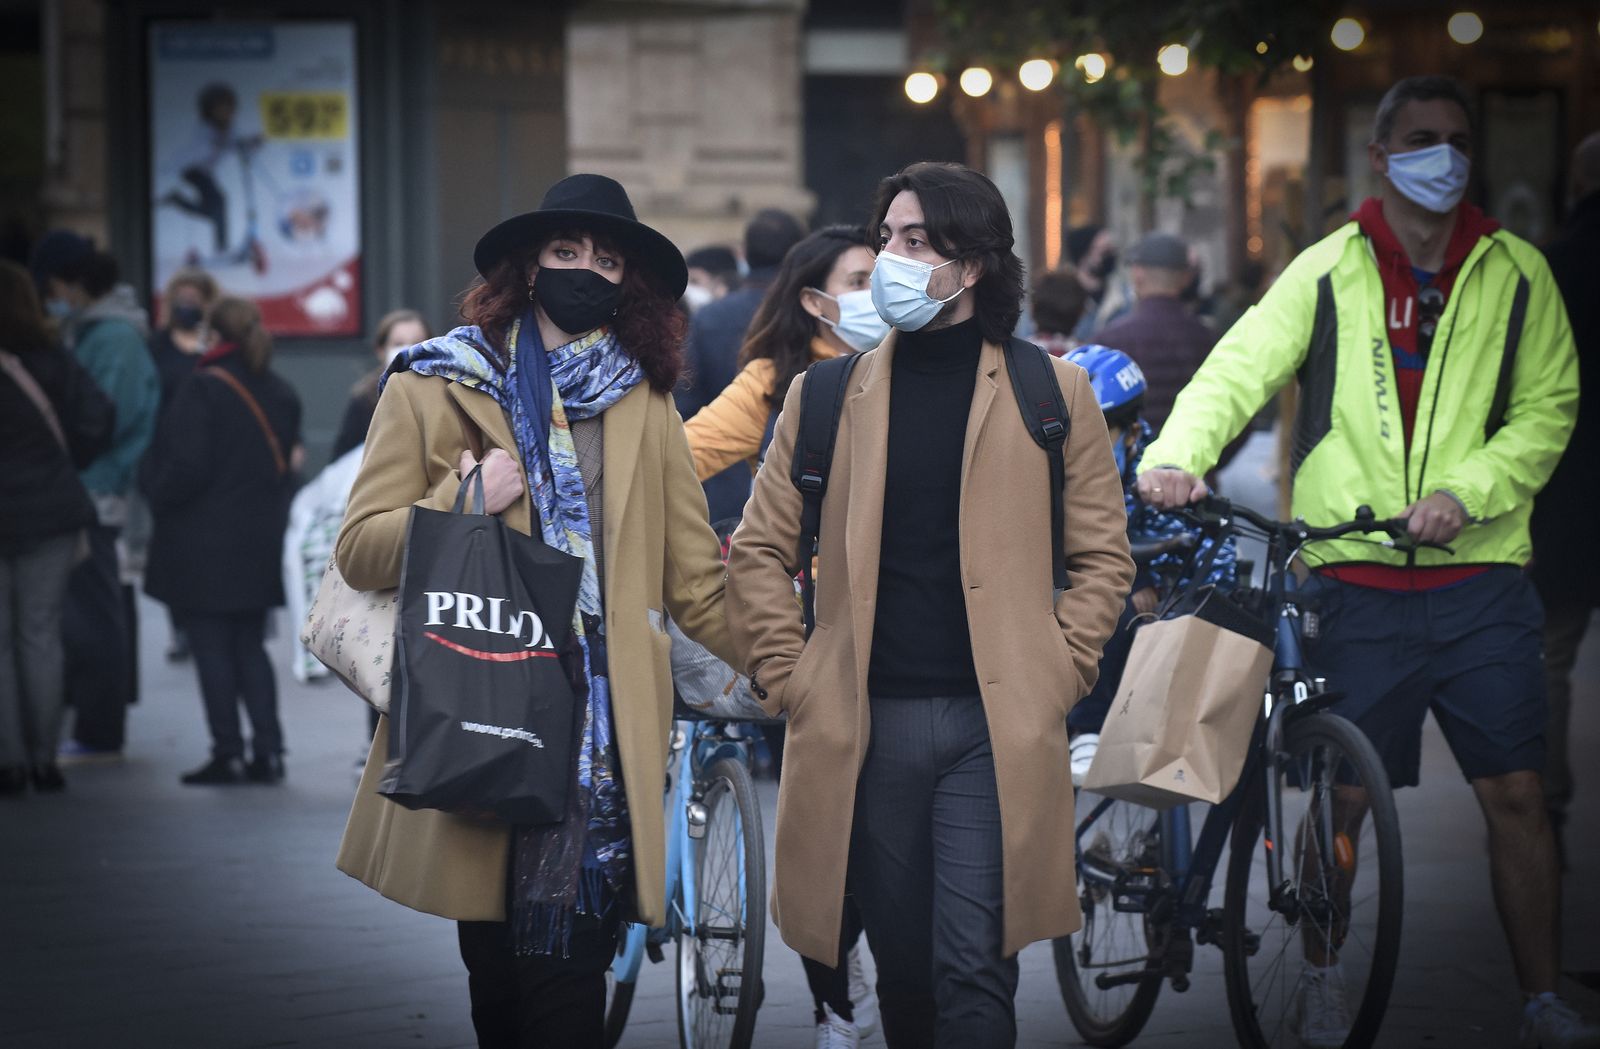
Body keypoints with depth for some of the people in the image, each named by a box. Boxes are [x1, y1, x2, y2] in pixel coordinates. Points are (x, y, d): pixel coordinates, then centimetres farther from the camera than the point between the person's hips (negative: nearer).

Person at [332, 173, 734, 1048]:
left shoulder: (643, 404, 16)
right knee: (502, 977, -2)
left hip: (602, 731, 1)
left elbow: (696, 581, 13)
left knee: (565, 975, -10)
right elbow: (359, 552, 6)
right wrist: (466, 501, -9)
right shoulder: (435, 386, 10)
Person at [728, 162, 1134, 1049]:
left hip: (996, 727, -2)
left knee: (975, 970, -10)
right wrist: (786, 679, 3)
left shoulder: (1050, 392, 5)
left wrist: (1059, 673, 0)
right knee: (903, 969, 9)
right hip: (867, 726, 2)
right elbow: (759, 552, 12)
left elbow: (1102, 552, 9)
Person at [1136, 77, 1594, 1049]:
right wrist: (1177, 453, -23)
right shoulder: (1328, 272, 5)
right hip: (1357, 580, 0)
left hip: (1479, 576, 1)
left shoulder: (1516, 274, 7)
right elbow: (1239, 370, -4)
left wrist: (1468, 491, -12)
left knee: (1516, 792, -2)